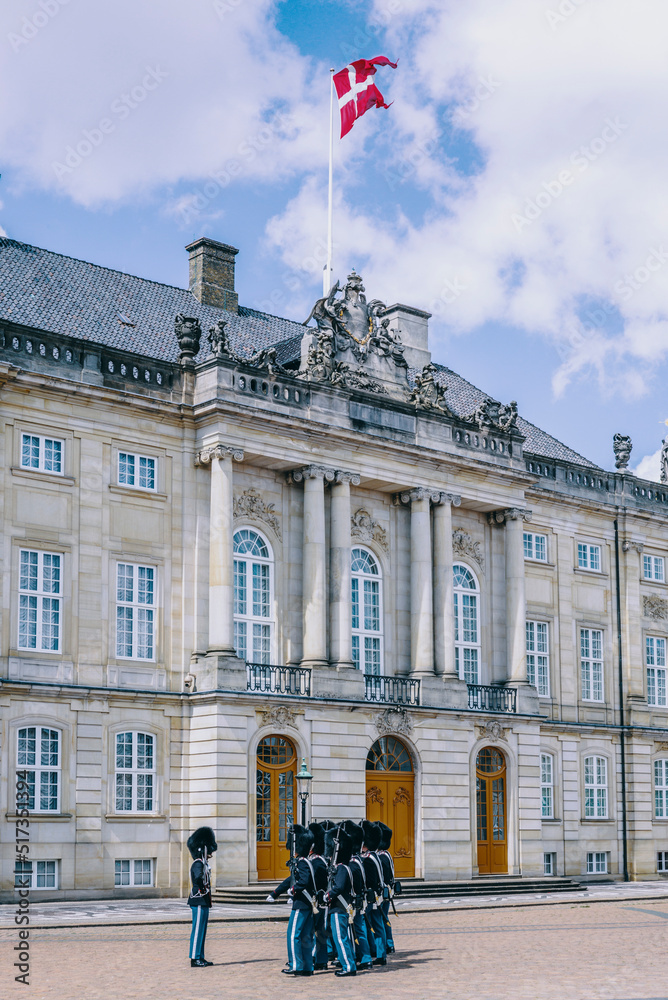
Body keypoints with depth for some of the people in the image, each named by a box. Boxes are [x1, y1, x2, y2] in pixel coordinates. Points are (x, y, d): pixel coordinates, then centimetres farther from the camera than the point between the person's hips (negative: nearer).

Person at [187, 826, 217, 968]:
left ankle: (200, 958, 18)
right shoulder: (198, 864, -17)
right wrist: (202, 888, -23)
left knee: (202, 931, 13)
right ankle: (195, 959, -2)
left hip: (203, 902, 10)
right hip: (199, 902, -10)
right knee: (198, 930, -6)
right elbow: (198, 878, -36)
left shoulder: (203, 864, 15)